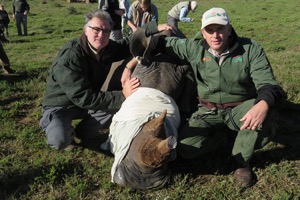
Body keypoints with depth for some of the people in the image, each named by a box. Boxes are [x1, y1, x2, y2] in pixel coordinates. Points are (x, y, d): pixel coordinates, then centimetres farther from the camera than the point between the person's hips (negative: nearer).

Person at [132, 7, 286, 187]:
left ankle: (242, 160, -9)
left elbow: (267, 83, -21)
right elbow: (162, 42, 8)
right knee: (185, 149, -19)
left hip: (241, 109, -1)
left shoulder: (251, 49, -12)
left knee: (267, 113, -35)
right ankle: (219, 135, 14)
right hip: (209, 111, 2)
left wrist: (263, 104, -43)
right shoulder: (194, 49, -6)